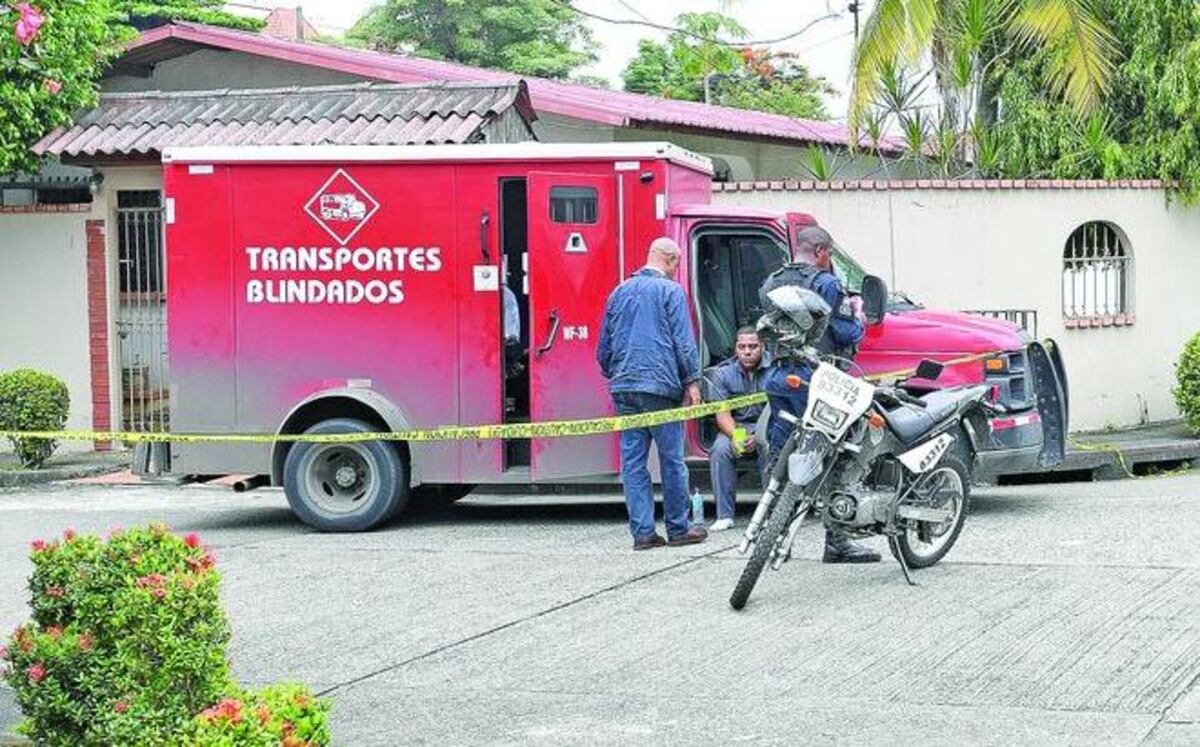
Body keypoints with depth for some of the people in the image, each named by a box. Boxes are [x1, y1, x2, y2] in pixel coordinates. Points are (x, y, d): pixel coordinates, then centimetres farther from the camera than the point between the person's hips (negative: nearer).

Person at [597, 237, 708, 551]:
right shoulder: (670, 291, -2)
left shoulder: (619, 292, 15)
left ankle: (642, 531, 2)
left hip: (624, 387, 5)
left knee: (633, 460, 4)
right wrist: (692, 381, -2)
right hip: (661, 385, -5)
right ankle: (678, 528, 10)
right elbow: (683, 341, -7)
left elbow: (604, 346, 20)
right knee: (672, 459, 4)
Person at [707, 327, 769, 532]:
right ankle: (725, 515, -25)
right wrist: (735, 436, -26)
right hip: (735, 427, 2)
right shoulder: (723, 372, 0)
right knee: (720, 449, -28)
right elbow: (722, 414, -6)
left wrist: (757, 436, -28)